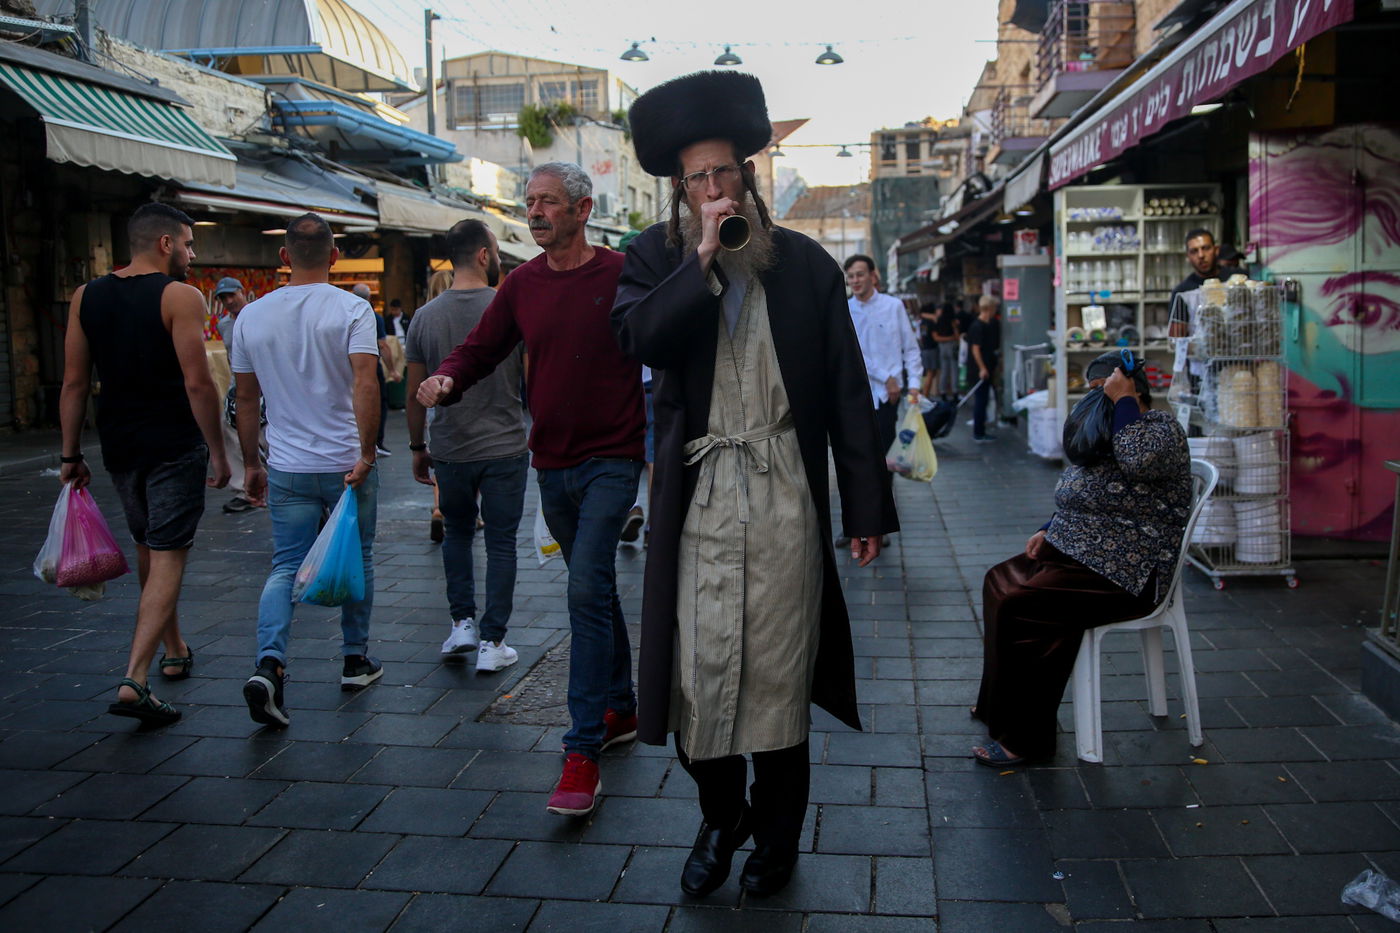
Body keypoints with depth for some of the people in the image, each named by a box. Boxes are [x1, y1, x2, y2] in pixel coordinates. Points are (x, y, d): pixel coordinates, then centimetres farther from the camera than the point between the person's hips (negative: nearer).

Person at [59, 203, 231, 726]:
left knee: (148, 551, 22)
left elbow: (75, 383, 5)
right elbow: (197, 383, -16)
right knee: (168, 559, -4)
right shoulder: (180, 297, -11)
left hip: (118, 447, 6)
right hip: (175, 447, -6)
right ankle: (134, 681, -14)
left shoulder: (85, 297, 6)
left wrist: (70, 455, 10)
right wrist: (218, 452, -8)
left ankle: (174, 653, 37)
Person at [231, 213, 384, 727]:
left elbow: (245, 400, 9)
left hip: (287, 470, 2)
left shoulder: (252, 316, 4)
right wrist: (367, 454, -19)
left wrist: (251, 464, 18)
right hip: (346, 463, -2)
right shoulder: (352, 309, -7)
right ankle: (355, 660, 25)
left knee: (286, 567, 7)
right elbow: (365, 384, -20)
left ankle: (269, 663, -13)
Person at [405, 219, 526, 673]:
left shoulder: (425, 317, -1)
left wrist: (417, 447, 16)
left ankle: (462, 622, 16)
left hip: (450, 450, 2)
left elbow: (415, 393, 4)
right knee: (501, 543, 6)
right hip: (504, 448, -2)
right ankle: (492, 642, 8)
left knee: (457, 533, 22)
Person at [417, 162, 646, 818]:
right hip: (552, 463, 6)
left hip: (610, 460, -5)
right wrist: (446, 379, -12)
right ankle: (621, 709, 34)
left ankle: (583, 752, -10)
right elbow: (482, 348, 9)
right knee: (595, 589, 17)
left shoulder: (622, 276, -8)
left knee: (588, 590, -15)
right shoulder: (522, 284, 6)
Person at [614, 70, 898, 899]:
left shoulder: (805, 264, 4)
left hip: (785, 494, 0)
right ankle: (720, 815, 30)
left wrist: (868, 505, 3)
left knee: (779, 666, 7)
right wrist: (705, 259, -15)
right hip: (697, 495, 1)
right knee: (697, 663, 4)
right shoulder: (658, 257, 6)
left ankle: (776, 833, 27)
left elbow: (848, 390, 5)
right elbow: (638, 336, -14)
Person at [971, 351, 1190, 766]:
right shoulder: (1106, 431, 18)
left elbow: (1140, 460, -34)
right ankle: (1001, 705, 17)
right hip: (1077, 553, 11)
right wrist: (1050, 532, 9)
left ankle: (1026, 739, -13)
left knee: (1019, 606, -23)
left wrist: (1123, 399, -22)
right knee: (1000, 580, 9)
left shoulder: (1161, 427, -10)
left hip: (1122, 575, -11)